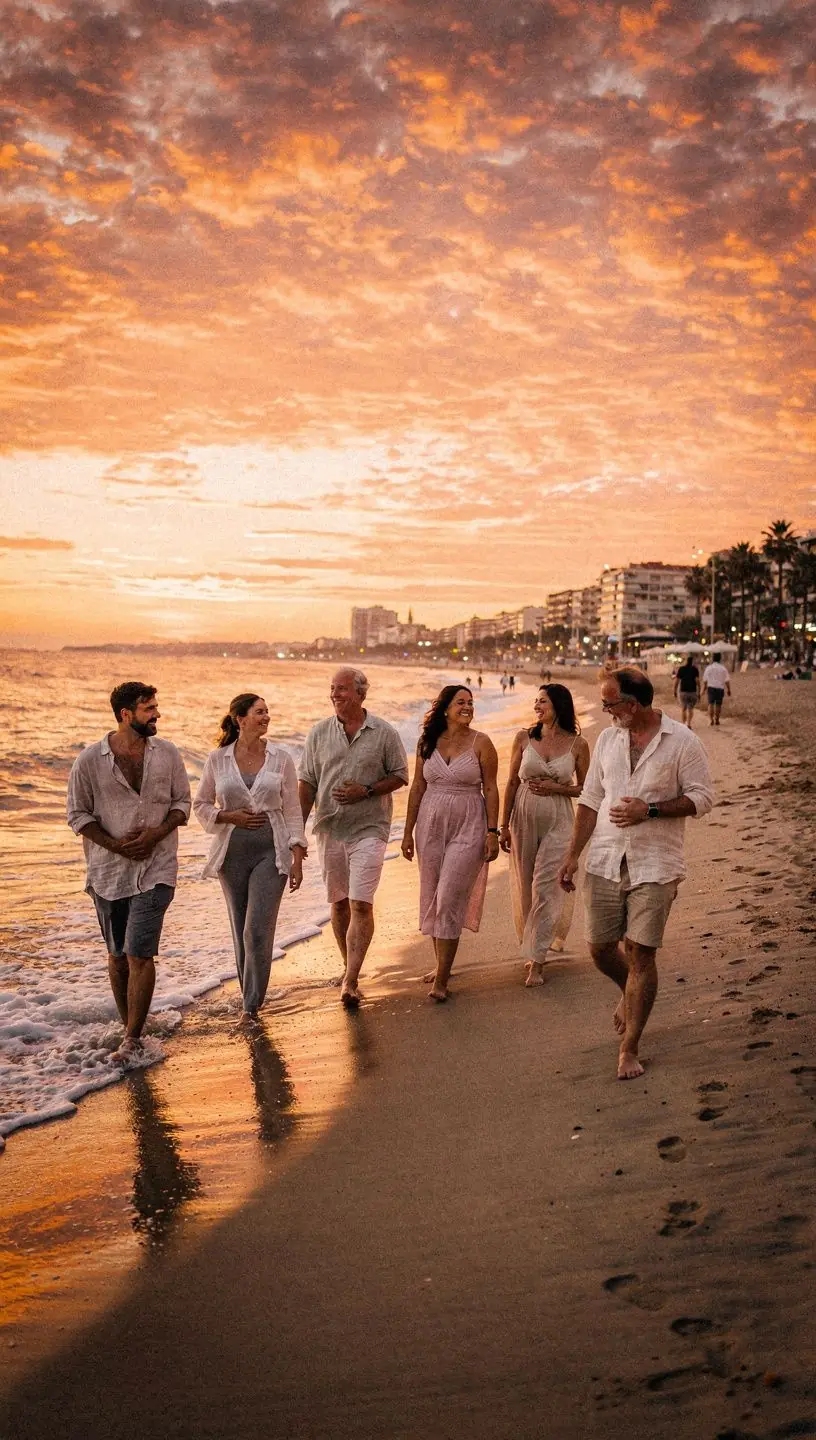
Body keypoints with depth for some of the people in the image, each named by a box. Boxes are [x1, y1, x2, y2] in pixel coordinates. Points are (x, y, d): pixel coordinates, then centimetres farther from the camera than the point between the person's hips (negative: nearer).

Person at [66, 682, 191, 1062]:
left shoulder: (167, 754, -1)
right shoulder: (89, 760, -6)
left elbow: (182, 802, 7)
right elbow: (78, 814, 1)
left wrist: (156, 834, -11)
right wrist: (115, 844, -12)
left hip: (155, 870, -1)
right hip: (108, 870, 1)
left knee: (140, 955, -9)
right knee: (117, 955, 12)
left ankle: (133, 1039, 1)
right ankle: (128, 1027, 29)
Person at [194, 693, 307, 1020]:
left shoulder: (281, 759, 0)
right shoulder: (217, 759, 0)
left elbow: (292, 811, 2)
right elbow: (200, 805, 9)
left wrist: (298, 857, -4)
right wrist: (229, 816, -10)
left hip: (271, 852, -1)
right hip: (232, 853, 2)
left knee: (258, 931, -8)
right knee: (241, 931, 10)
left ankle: (251, 1006, 3)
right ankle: (250, 997, 27)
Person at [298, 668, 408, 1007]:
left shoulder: (384, 733, -2)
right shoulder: (319, 732, 5)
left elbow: (399, 775, 2)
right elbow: (306, 783, 6)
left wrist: (367, 791, -13)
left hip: (368, 828, -3)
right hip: (329, 829, 3)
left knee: (360, 903, -11)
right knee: (338, 902, 12)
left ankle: (350, 981, -10)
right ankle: (350, 967, 31)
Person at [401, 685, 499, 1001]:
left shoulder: (480, 743, -4)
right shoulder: (427, 742, 4)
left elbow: (490, 789, -3)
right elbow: (417, 788, 8)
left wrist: (493, 832, -7)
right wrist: (408, 832, 7)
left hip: (468, 828, -4)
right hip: (430, 825, 4)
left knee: (449, 900, -7)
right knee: (431, 898, 10)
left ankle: (441, 979, -1)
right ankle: (441, 964, 26)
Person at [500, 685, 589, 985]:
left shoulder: (577, 744, -4)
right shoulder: (524, 738, 0)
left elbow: (585, 788, 5)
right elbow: (512, 782, 4)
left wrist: (555, 788, -12)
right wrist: (503, 826, 3)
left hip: (558, 823, -2)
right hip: (524, 818, 2)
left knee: (545, 889, -6)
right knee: (525, 889, 10)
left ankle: (536, 962, 0)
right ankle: (533, 946, 31)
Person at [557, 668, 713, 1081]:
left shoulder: (682, 741, -5)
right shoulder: (607, 738, 8)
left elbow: (702, 796, -4)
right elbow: (591, 800, 10)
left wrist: (650, 810, -17)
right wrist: (572, 855, 6)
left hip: (654, 865, -4)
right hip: (605, 861, 4)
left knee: (640, 954, -2)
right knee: (600, 948, 8)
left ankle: (629, 1048, 11)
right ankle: (631, 993, 42)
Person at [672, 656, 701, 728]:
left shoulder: (681, 669, 4)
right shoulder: (695, 669, 1)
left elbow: (676, 681, 0)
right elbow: (697, 681, -9)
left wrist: (675, 691, 8)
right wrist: (699, 692, -6)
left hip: (683, 691, 0)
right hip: (692, 691, 0)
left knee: (683, 708, 10)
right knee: (690, 709, 12)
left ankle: (683, 724, 2)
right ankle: (689, 724, 4)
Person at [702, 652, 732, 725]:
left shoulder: (708, 668, -1)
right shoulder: (723, 668, -1)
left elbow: (705, 680, 1)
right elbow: (727, 681, -1)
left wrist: (705, 687, 16)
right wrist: (728, 690, 8)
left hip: (711, 687, -1)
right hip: (720, 688, 1)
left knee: (711, 704, 2)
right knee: (718, 704, 9)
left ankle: (710, 719, -11)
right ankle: (717, 720, 16)